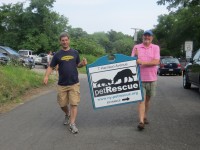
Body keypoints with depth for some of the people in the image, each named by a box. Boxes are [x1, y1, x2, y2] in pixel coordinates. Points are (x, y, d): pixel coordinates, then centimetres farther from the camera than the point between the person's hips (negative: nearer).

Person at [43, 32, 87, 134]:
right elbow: (51, 67, 3)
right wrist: (46, 76, -15)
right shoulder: (57, 55, 3)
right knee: (62, 104, 10)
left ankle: (72, 124, -2)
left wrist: (83, 63, -8)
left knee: (74, 104, -6)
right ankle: (67, 114, 40)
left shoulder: (75, 53, 6)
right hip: (62, 84, 1)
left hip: (74, 83, 0)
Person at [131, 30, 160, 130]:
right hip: (140, 78, -1)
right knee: (141, 100, -7)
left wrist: (143, 62, -19)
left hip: (151, 78, 1)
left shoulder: (156, 48, 2)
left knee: (147, 99, 14)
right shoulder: (136, 47, 4)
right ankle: (141, 121, -10)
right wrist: (135, 56, -18)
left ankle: (145, 116, 31)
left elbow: (156, 62, -10)